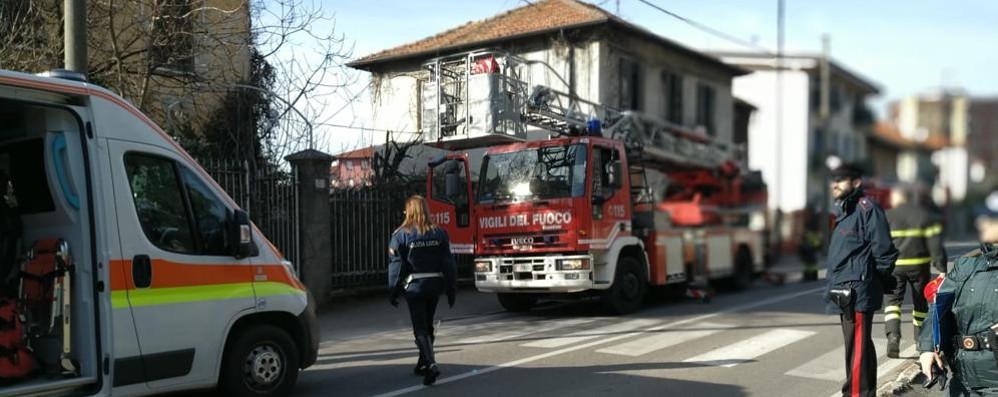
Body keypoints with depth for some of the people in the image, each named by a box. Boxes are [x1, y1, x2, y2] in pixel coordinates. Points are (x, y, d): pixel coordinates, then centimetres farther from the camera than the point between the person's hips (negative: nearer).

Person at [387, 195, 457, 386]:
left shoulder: (401, 235, -7)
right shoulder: (439, 233, 3)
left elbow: (396, 265, -7)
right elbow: (448, 263, 3)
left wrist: (393, 291, 0)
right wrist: (451, 289, 9)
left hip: (414, 286, -4)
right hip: (435, 285, 4)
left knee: (420, 328, -2)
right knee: (427, 325, 18)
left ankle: (431, 364, -19)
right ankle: (423, 363, 30)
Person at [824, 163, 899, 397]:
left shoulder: (867, 209, -12)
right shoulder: (845, 211, 19)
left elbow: (883, 251, -16)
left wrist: (873, 279, -6)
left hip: (857, 292, -10)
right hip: (845, 292, 10)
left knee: (857, 348, -9)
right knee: (855, 346, 18)